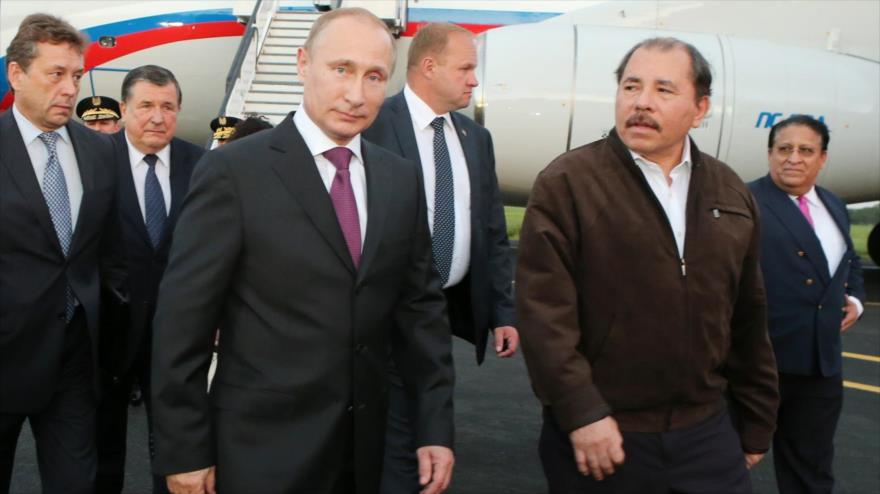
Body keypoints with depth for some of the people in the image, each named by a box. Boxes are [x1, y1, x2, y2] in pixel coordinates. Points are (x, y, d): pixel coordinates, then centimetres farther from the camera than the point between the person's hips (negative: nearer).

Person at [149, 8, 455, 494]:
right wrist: (184, 450, -9)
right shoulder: (233, 171, -11)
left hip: (362, 446, 5)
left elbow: (420, 305, 7)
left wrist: (436, 425, 3)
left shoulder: (401, 179, 4)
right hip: (264, 449, -5)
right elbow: (183, 317, -11)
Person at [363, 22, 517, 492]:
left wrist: (503, 311, 7)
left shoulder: (476, 138, 9)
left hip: (455, 308, 6)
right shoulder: (374, 125, -11)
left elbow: (493, 232, 11)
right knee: (399, 440, 1)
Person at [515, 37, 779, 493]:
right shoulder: (566, 183, -7)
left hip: (707, 432, 4)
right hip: (599, 438, -4)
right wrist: (581, 412, -18)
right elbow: (543, 308, -13)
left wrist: (756, 425, 15)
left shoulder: (731, 194, 8)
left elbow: (748, 322, 12)